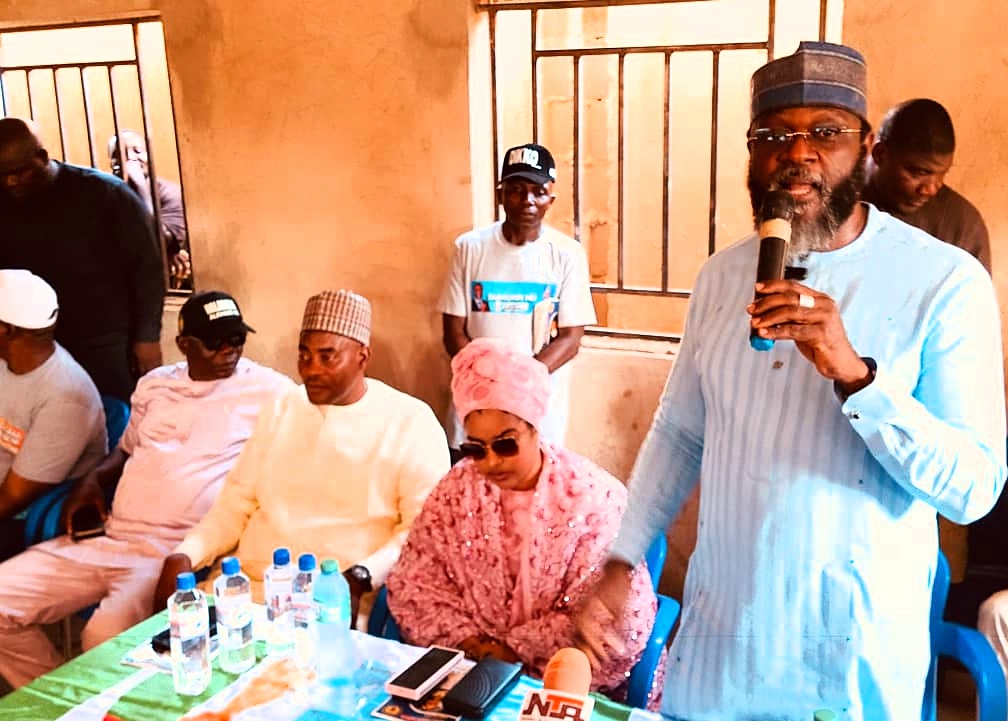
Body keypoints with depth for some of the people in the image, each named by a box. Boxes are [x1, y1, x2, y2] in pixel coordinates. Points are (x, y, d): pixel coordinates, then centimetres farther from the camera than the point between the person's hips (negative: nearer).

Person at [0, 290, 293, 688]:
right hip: (109, 537, 6)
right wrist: (93, 479, 8)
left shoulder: (268, 389, -2)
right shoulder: (154, 384, 16)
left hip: (175, 550, -6)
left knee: (105, 635, -32)